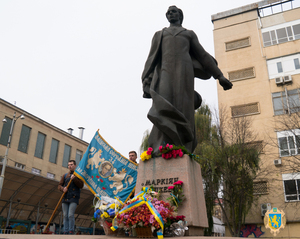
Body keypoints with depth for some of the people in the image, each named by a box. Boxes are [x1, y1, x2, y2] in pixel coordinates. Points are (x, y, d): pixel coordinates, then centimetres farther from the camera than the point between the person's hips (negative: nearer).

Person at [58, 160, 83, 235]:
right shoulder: (65, 175, 19)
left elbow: (81, 185, -2)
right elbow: (59, 185, 14)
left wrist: (74, 179, -15)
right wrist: (63, 188, -8)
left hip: (73, 198, -4)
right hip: (65, 198, 4)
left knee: (70, 215, -14)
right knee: (65, 216, 1)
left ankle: (71, 231, -6)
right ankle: (66, 231, 6)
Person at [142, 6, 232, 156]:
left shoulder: (190, 34, 29)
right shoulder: (159, 35, 30)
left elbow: (203, 56, 20)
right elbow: (152, 59, 17)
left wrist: (219, 76, 9)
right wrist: (147, 81, 1)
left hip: (184, 71, 0)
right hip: (165, 72, 0)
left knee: (183, 111, -15)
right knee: (164, 107, -24)